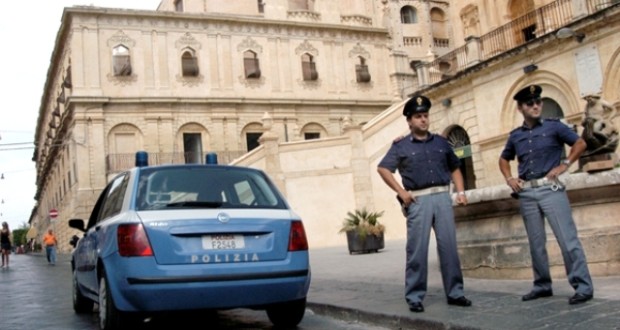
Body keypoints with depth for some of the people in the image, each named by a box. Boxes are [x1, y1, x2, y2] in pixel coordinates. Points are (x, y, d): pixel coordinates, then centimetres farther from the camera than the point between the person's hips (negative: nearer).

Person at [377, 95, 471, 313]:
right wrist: (401, 191, -9)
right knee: (417, 250, -1)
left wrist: (460, 191, 8)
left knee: (449, 246, 4)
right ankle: (414, 297, 6)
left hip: (442, 197, 3)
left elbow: (454, 168, 22)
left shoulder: (441, 142, 16)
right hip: (418, 200, -3)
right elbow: (383, 169, -2)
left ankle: (454, 293, 13)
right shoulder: (401, 146, 4)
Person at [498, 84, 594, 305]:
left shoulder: (554, 126, 3)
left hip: (550, 189, -4)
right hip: (526, 193, 4)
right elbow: (503, 159, 27)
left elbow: (580, 143, 5)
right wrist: (509, 179, 10)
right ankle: (542, 286, 19)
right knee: (536, 243, 9)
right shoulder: (515, 135, 13)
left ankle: (583, 287, -4)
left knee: (567, 239, -8)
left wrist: (564, 165, -5)